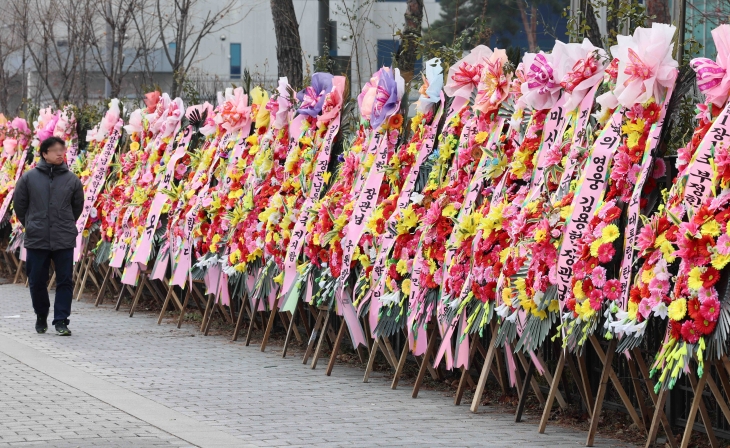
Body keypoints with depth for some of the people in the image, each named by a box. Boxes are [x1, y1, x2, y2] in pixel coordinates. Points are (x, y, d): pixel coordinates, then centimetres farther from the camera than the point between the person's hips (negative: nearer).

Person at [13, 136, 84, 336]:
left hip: (64, 241, 0)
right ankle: (41, 317, 26)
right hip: (36, 240, 0)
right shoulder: (29, 178, -2)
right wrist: (30, 225, 12)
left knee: (65, 281, -1)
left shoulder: (72, 180, 0)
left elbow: (78, 206, 13)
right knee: (37, 281, 8)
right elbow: (19, 204, 8)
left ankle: (61, 321, 4)